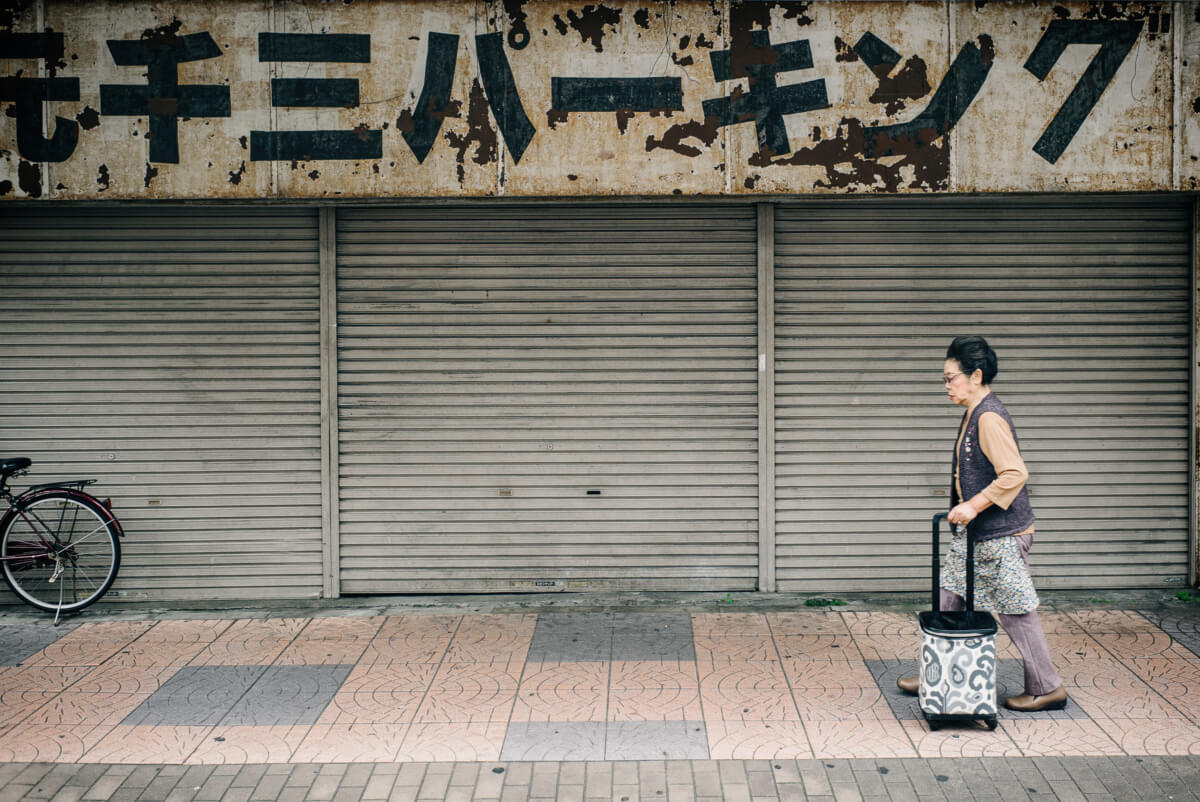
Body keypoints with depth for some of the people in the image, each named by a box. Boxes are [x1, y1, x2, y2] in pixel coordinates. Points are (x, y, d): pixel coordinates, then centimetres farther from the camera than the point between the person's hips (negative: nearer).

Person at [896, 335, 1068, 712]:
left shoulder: (989, 418, -19)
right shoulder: (974, 415, 11)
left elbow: (1015, 473, -27)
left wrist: (973, 505, -24)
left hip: (1001, 535, -10)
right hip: (975, 532, 10)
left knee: (1016, 612, 0)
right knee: (949, 599, 13)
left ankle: (1047, 688, 12)